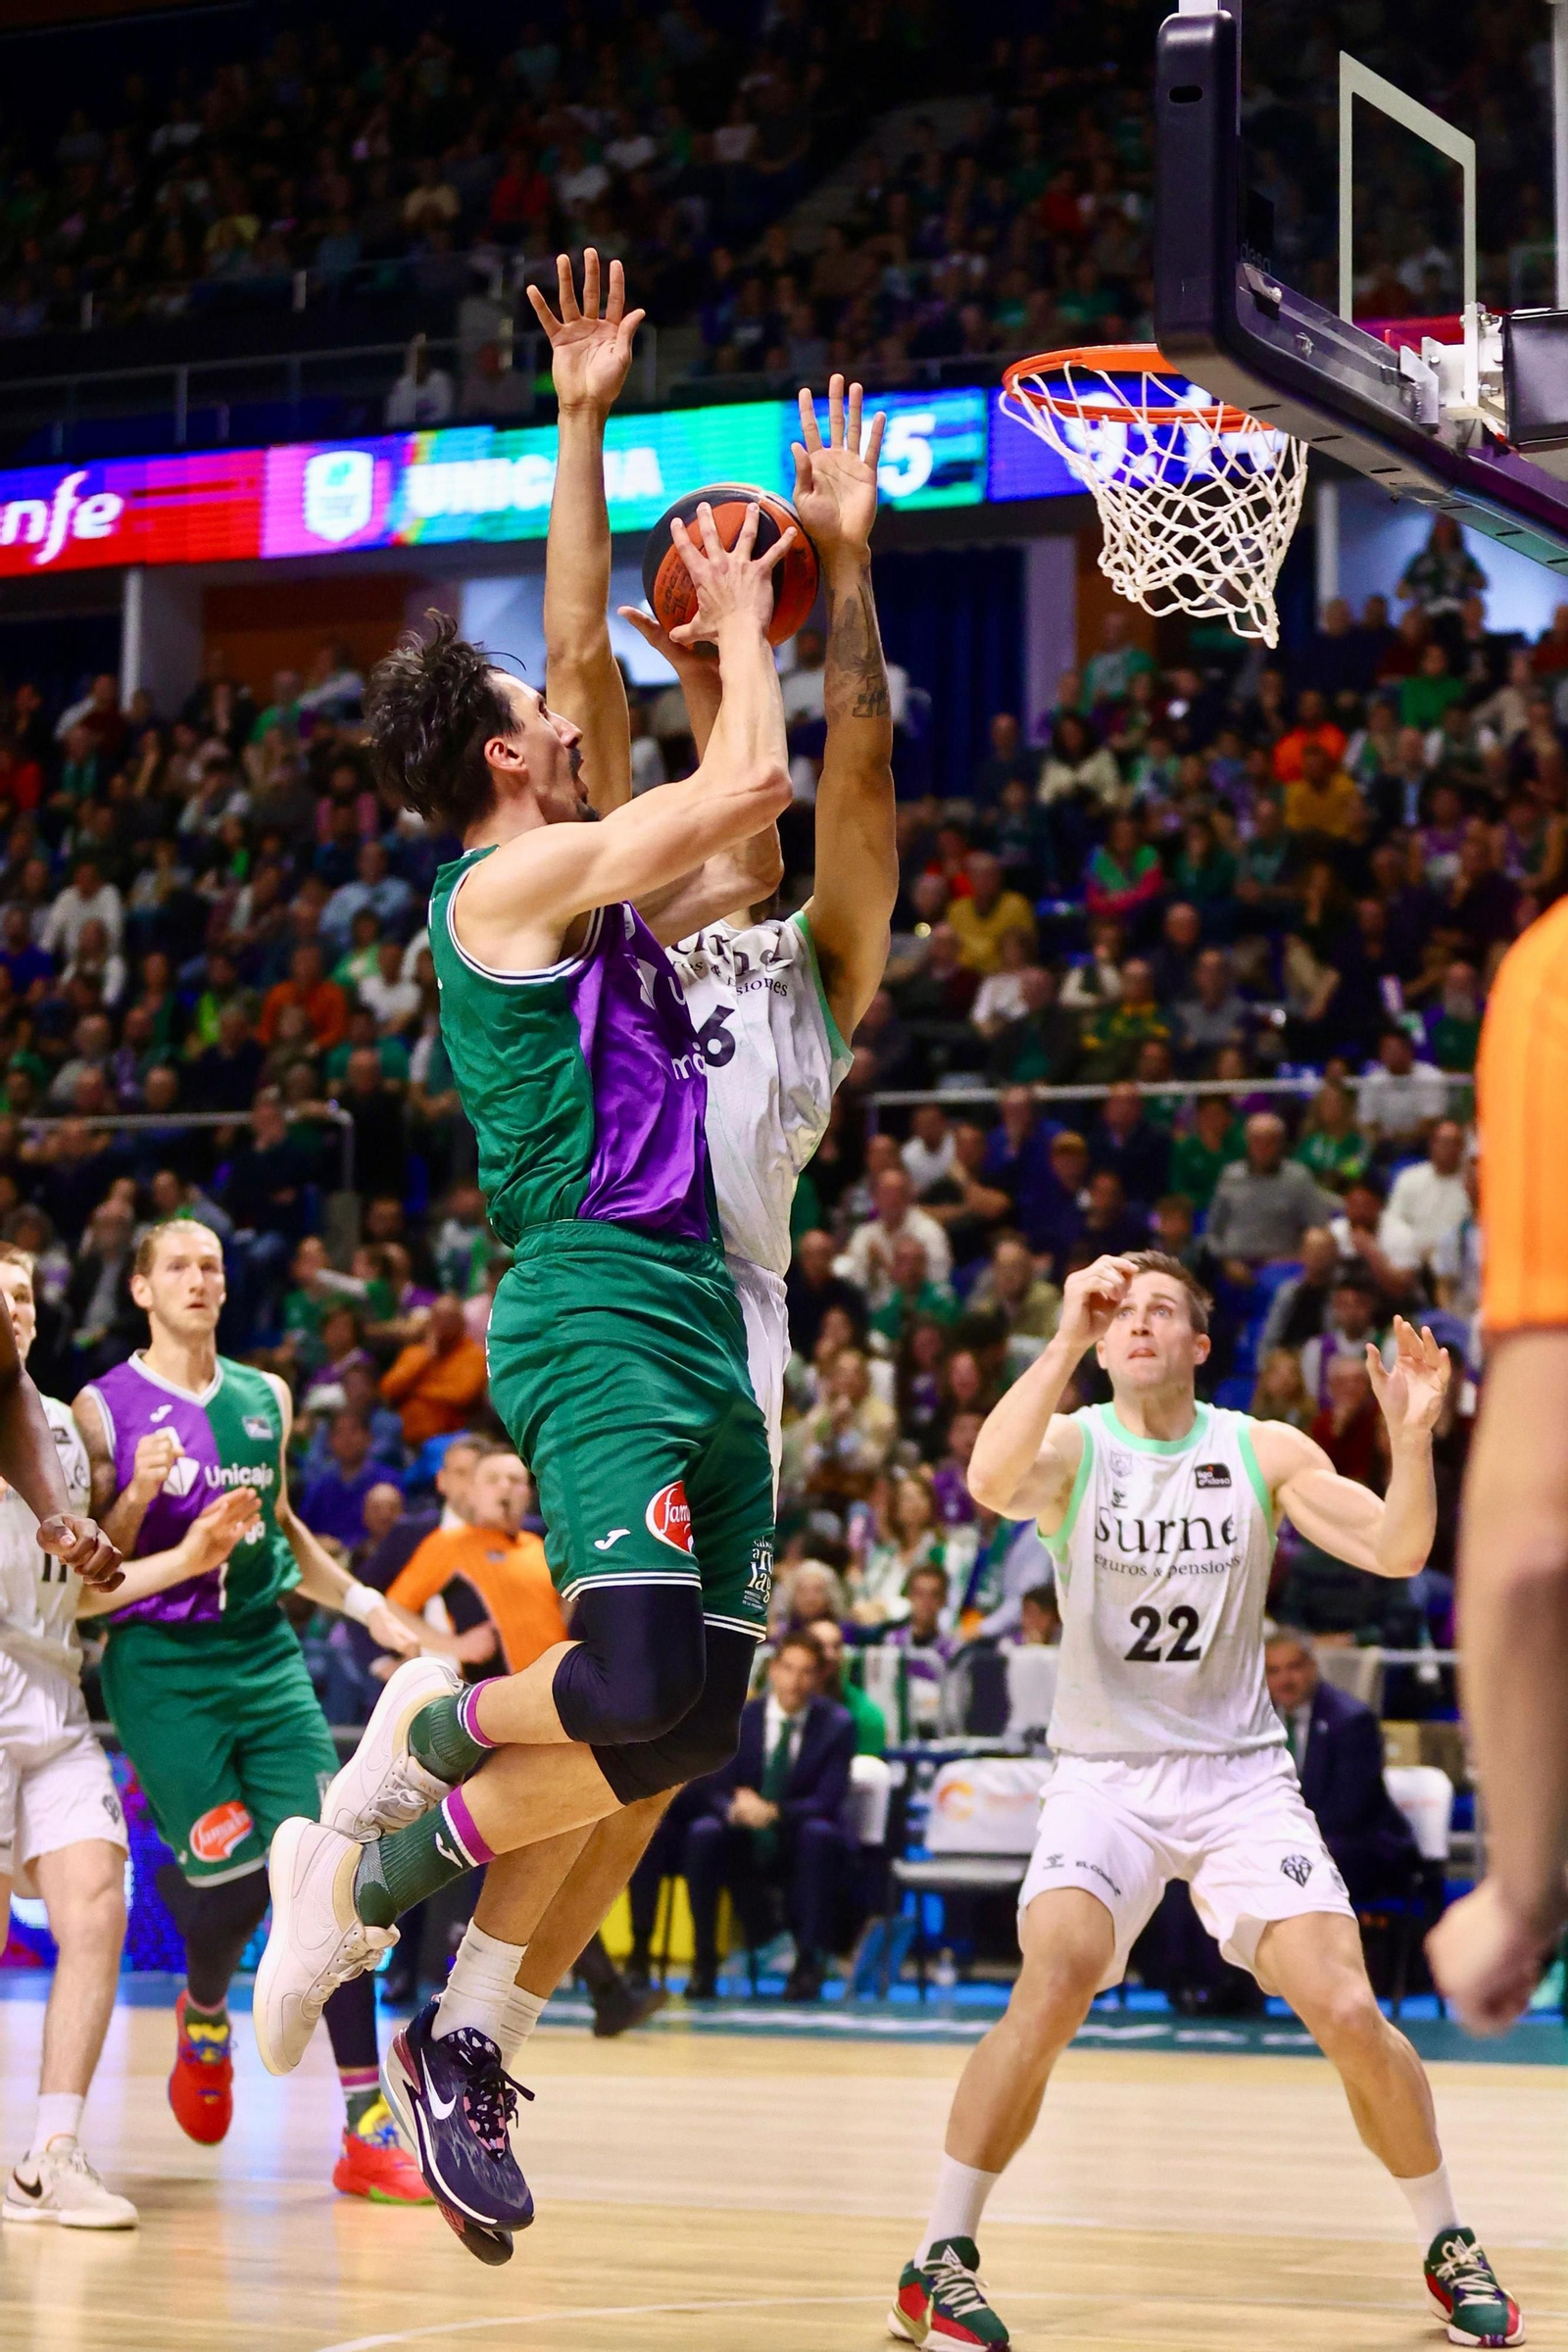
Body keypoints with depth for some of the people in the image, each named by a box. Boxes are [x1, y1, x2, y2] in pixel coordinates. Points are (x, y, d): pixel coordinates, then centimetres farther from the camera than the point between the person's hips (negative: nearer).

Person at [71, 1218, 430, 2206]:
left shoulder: (266, 1397, 12)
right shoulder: (105, 1407, -3)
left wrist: (366, 1603, 20)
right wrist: (138, 1498, -19)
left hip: (264, 1653, 4)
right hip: (160, 1668, -4)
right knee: (235, 1882, -11)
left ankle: (369, 2132, -8)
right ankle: (204, 2017, 27)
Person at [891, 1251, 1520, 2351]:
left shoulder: (1266, 1452, 1)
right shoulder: (1073, 1447, -4)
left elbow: (1395, 1552, -9)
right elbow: (990, 1483, -28)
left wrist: (1413, 1436, -26)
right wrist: (1068, 1337, -34)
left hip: (1241, 1774, 2)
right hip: (1105, 1775, -1)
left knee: (1350, 2017, -10)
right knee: (1055, 1987, -26)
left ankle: (1449, 2248, 14)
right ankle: (939, 2261, -14)